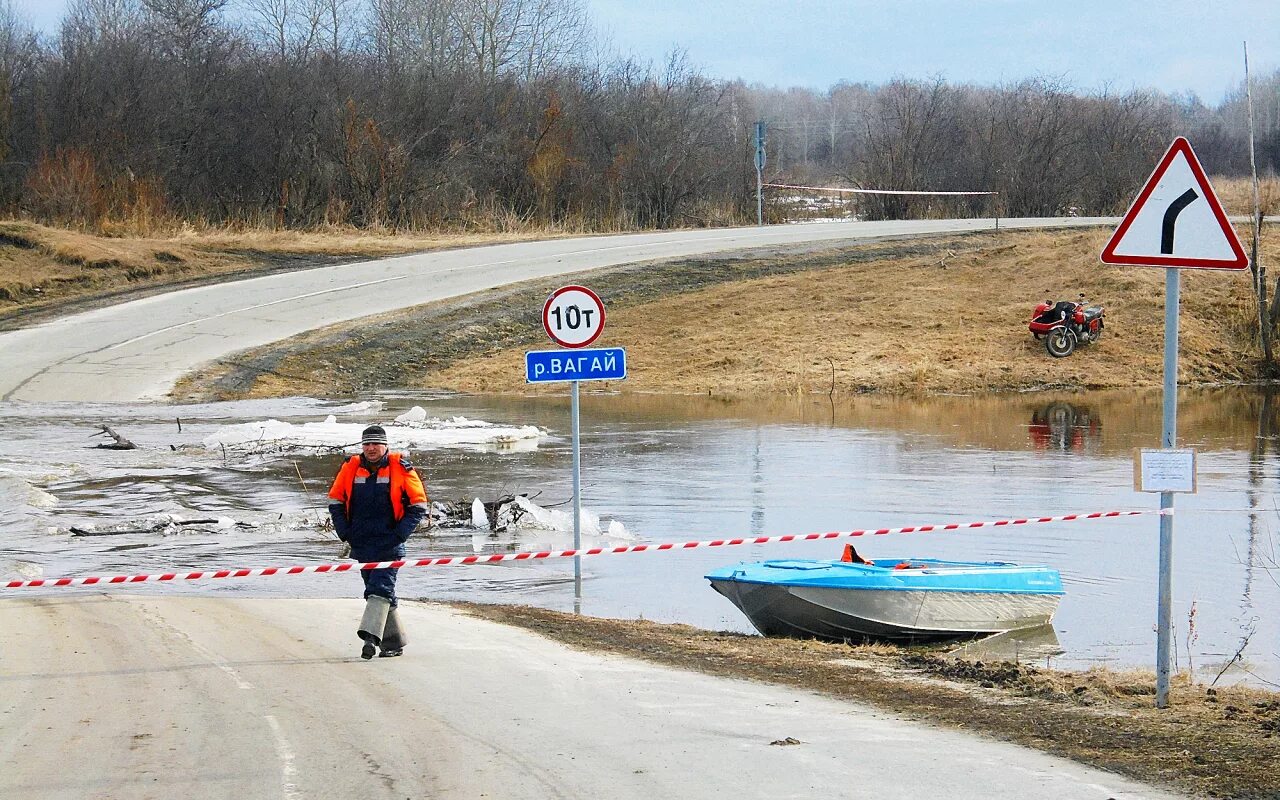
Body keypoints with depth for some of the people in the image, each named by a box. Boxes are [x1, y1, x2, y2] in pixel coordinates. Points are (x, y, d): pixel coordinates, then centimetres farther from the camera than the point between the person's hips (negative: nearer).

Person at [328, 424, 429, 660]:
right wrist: (345, 532, 4)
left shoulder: (400, 468, -4)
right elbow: (335, 501, 15)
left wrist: (399, 534, -9)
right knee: (377, 591, 10)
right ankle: (393, 642, 18)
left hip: (389, 544, -4)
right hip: (361, 545, 5)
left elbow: (418, 505, 0)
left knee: (380, 589, -17)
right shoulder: (350, 468, 4)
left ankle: (371, 635, -29)